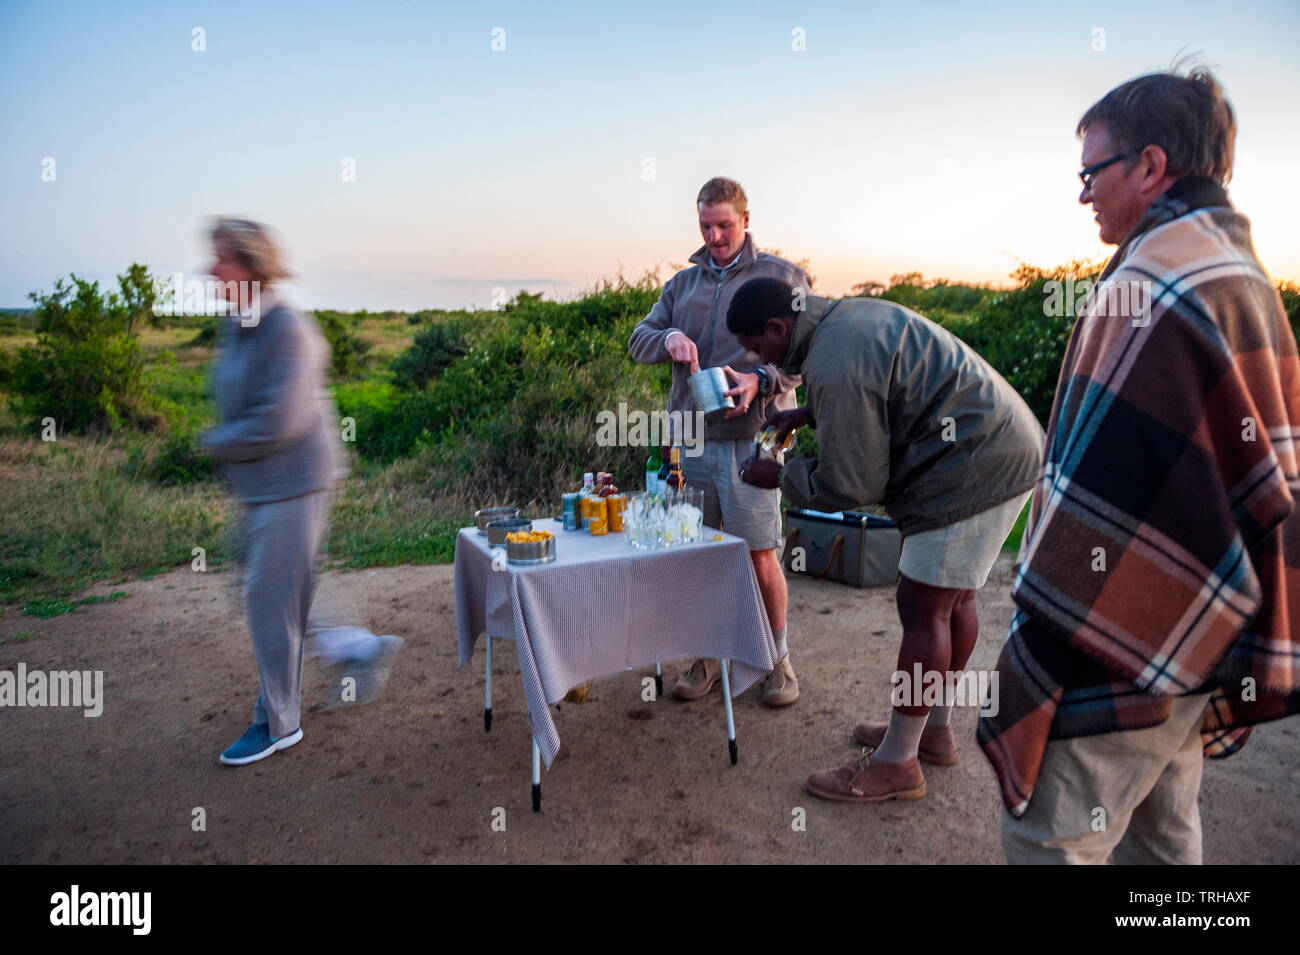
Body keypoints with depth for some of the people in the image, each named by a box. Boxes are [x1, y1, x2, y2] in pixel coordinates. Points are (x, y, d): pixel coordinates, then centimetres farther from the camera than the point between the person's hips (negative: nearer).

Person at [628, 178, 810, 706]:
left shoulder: (783, 276, 5)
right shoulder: (683, 283, 18)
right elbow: (638, 339, 13)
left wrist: (760, 381, -20)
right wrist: (668, 337, -11)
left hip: (750, 436, -4)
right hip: (690, 438, 4)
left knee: (760, 557, -3)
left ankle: (777, 659, 17)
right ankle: (711, 656, 25)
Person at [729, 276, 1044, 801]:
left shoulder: (834, 368, -22)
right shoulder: (850, 313, 11)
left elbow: (850, 486, -17)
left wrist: (778, 475, -1)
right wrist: (807, 414, 20)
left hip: (972, 470, -11)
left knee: (922, 609, -5)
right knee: (953, 598, 18)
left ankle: (896, 764, 7)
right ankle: (934, 728, 33)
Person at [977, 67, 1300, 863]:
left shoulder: (1151, 282, -19)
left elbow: (1097, 488, -24)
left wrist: (1041, 641, -16)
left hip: (1122, 645, -10)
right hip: (1200, 638, 10)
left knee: (1050, 839, 3)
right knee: (1162, 825, 24)